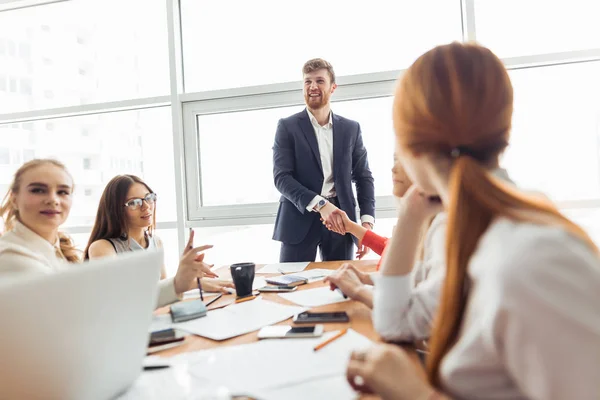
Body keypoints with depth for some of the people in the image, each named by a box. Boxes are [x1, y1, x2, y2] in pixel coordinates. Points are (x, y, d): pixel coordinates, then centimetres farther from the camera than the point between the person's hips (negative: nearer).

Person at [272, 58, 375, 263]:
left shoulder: (351, 128, 9)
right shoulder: (287, 126, 1)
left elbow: (364, 176, 11)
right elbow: (281, 177, -8)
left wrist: (367, 220, -3)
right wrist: (320, 204, -21)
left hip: (340, 219, 3)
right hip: (300, 219, -2)